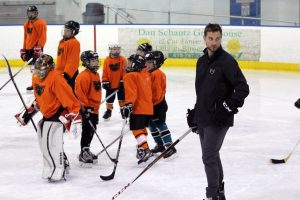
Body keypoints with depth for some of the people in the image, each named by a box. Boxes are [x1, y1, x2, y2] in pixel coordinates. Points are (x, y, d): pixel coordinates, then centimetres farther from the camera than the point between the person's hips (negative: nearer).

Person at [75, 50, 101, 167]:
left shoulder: (96, 75, 14)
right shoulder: (83, 76, -17)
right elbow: (80, 92, -23)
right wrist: (86, 106, -22)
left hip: (94, 109, 10)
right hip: (87, 109, -10)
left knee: (92, 131, 17)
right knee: (87, 131, -8)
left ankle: (86, 151, 30)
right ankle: (83, 154, -2)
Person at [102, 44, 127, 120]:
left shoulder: (122, 60, -7)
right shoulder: (107, 60, -4)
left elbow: (125, 71, -7)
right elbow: (105, 72, -2)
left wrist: (123, 81, -10)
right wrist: (105, 82, -5)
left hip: (120, 84, -2)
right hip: (110, 84, 2)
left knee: (122, 98, 7)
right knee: (109, 99, 13)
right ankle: (108, 111, 28)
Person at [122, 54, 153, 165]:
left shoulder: (130, 76, -12)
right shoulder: (146, 75, 14)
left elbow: (131, 92, -24)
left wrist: (128, 104, -29)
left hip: (138, 108, -9)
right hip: (148, 107, 9)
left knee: (136, 129, -8)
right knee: (142, 128, 22)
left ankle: (145, 150, -18)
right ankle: (142, 147, 33)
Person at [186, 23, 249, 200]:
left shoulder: (227, 61, -13)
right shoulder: (202, 61, 11)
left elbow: (243, 88, -17)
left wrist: (228, 106, -26)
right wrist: (195, 112, 19)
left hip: (219, 119, -8)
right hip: (203, 118, 8)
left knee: (209, 157, -8)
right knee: (212, 155, 16)